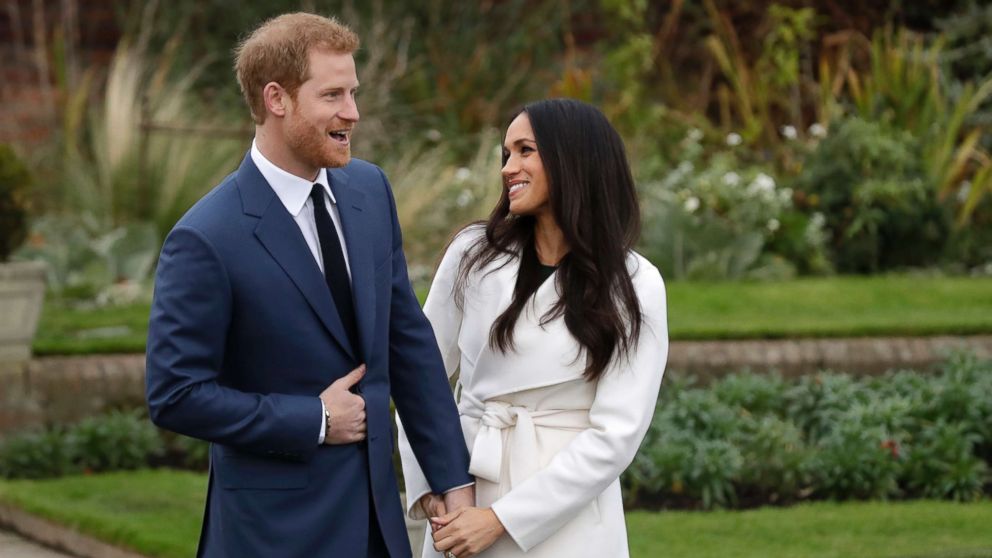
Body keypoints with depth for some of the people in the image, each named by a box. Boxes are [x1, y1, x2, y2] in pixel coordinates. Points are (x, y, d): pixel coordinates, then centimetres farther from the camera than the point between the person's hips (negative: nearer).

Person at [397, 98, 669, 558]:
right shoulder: (474, 254, 0)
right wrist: (428, 490, -6)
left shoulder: (634, 287, -6)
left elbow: (615, 434, -10)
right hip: (465, 495, 2)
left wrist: (500, 518, -14)